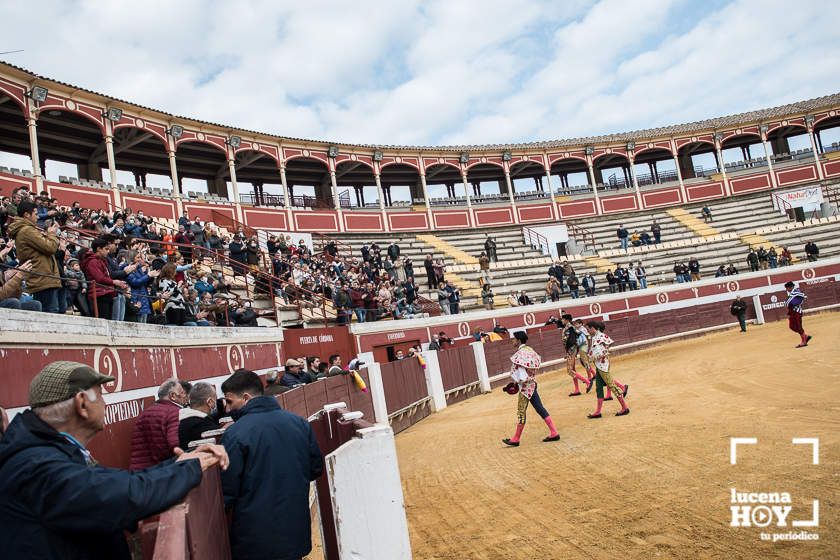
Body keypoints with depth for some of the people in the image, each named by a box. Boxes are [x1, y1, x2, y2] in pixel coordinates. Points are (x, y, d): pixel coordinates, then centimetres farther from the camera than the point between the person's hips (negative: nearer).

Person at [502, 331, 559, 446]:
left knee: (521, 412, 2)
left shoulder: (520, 354, -20)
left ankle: (516, 439, 13)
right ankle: (554, 433, 11)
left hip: (525, 386, -9)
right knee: (540, 409, 11)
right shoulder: (530, 350, 7)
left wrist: (516, 383, -7)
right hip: (532, 383, 9)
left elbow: (522, 377, -24)